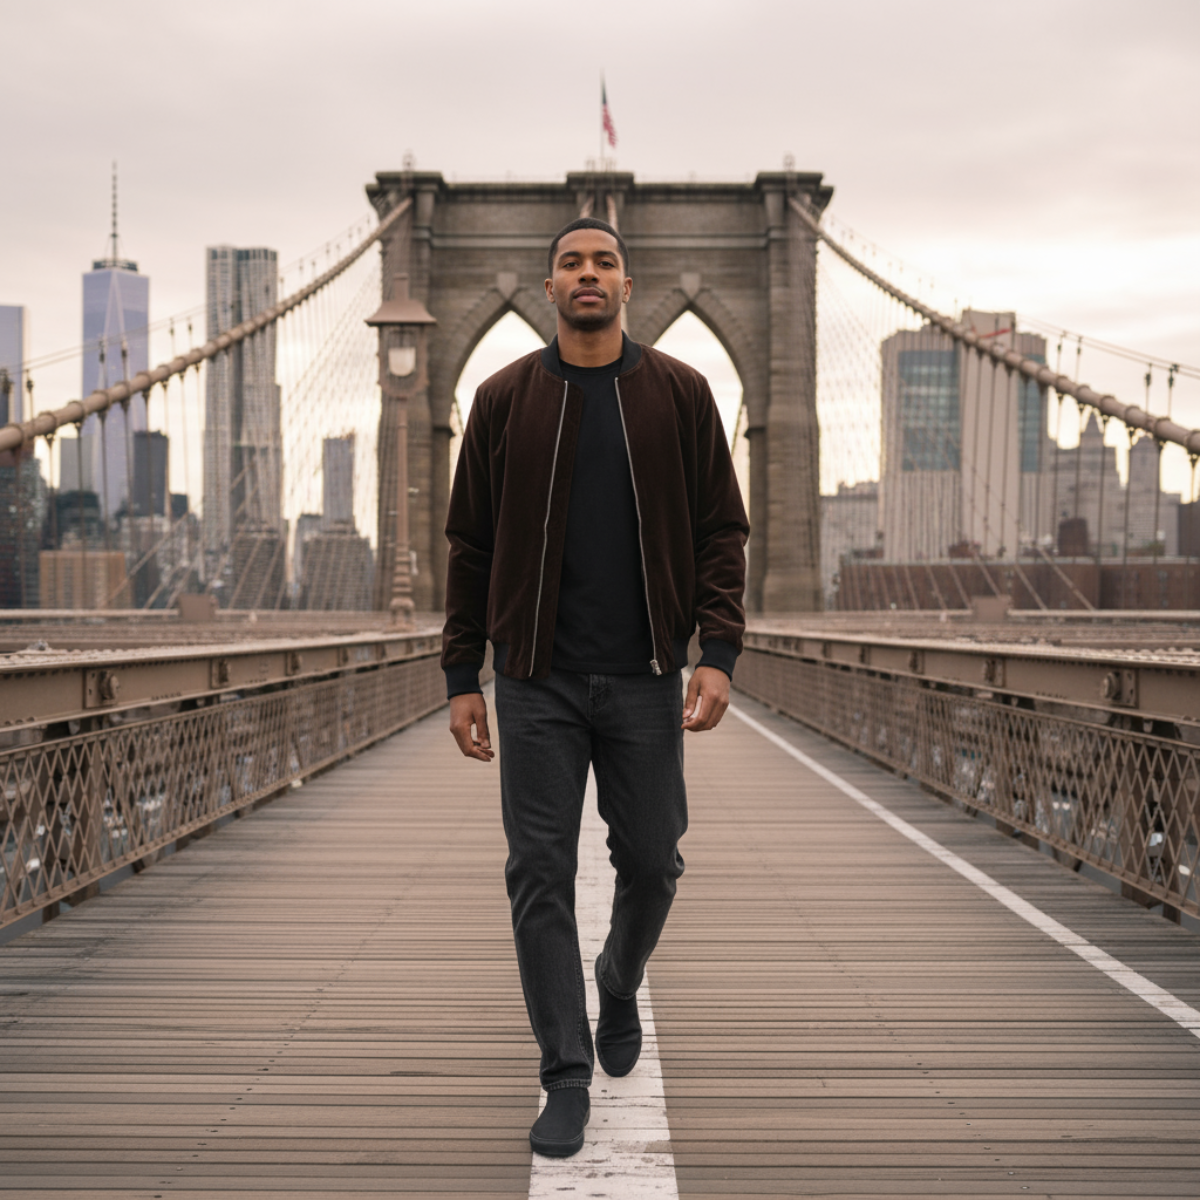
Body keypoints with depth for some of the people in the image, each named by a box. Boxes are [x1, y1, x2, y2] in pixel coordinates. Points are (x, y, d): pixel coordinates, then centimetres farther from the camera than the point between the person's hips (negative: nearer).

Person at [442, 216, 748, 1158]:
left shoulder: (679, 394, 4)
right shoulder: (506, 399, 5)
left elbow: (722, 531, 3)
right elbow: (471, 545, 6)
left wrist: (718, 653, -9)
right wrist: (462, 676, 2)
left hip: (644, 678, 0)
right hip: (537, 684, 0)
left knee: (651, 861, 8)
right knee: (541, 875, -2)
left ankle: (620, 986, 40)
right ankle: (568, 1079, 8)